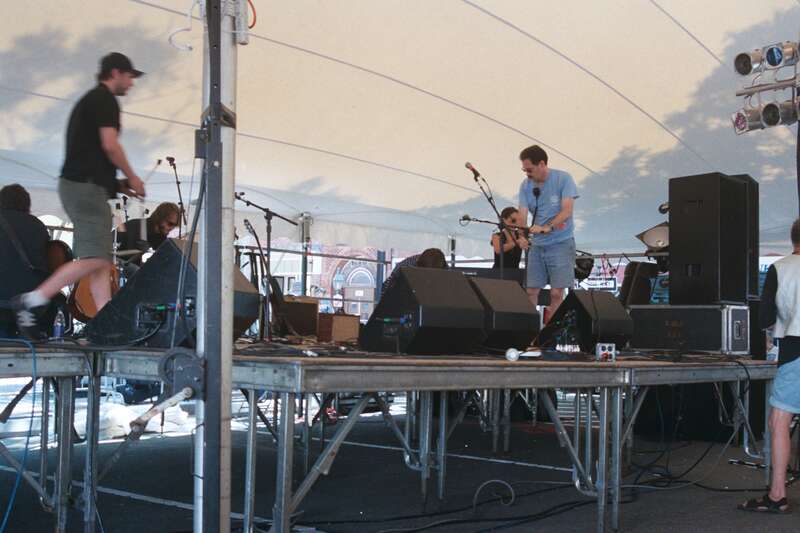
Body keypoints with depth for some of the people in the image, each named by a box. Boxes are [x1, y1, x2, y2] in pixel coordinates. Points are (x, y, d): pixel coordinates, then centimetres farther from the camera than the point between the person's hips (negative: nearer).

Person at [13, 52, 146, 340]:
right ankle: (32, 300, -15)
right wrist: (132, 178, -2)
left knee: (102, 261, 5)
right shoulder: (105, 99, -4)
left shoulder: (88, 100, 25)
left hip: (79, 184, 11)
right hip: (86, 186, -10)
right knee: (94, 258, -15)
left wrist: (117, 183, 20)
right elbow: (110, 145, -16)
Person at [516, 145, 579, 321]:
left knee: (556, 293, -7)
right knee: (531, 291, 0)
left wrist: (547, 227, -31)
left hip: (561, 242, -4)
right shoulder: (526, 185, 4)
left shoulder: (563, 179, -8)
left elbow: (567, 211, -16)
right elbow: (523, 214, -4)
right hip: (537, 244, 4)